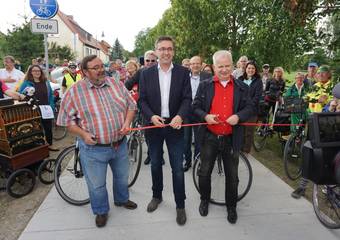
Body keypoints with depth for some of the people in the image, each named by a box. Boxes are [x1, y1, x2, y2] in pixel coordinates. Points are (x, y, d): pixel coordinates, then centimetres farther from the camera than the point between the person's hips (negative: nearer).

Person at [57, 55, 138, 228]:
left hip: (120, 144, 4)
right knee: (97, 185, 13)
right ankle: (101, 211, 39)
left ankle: (122, 199, 51)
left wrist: (127, 122, -11)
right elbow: (67, 119, -6)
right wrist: (83, 134, -19)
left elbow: (131, 105, 6)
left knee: (122, 176, 23)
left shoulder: (116, 84, 1)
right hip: (93, 148, -3)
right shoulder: (75, 91, -9)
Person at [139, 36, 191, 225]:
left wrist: (180, 116, -24)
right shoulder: (146, 73, 1)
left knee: (178, 167, 5)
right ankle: (157, 196, 39)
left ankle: (180, 205, 22)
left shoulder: (183, 72, -2)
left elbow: (187, 98, -6)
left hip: (175, 125, -1)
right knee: (155, 164, 18)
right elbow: (142, 100, 0)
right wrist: (151, 116, -18)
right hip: (153, 124, 2)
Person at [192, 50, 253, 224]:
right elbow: (195, 107, 1)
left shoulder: (242, 87, 4)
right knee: (204, 172, 12)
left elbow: (249, 108, 3)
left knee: (232, 175, 13)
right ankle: (204, 200, 37)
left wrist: (238, 116, -18)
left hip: (231, 139, 1)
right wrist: (205, 116, -18)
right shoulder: (204, 85, 1)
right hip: (209, 137, 0)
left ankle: (231, 206, 34)